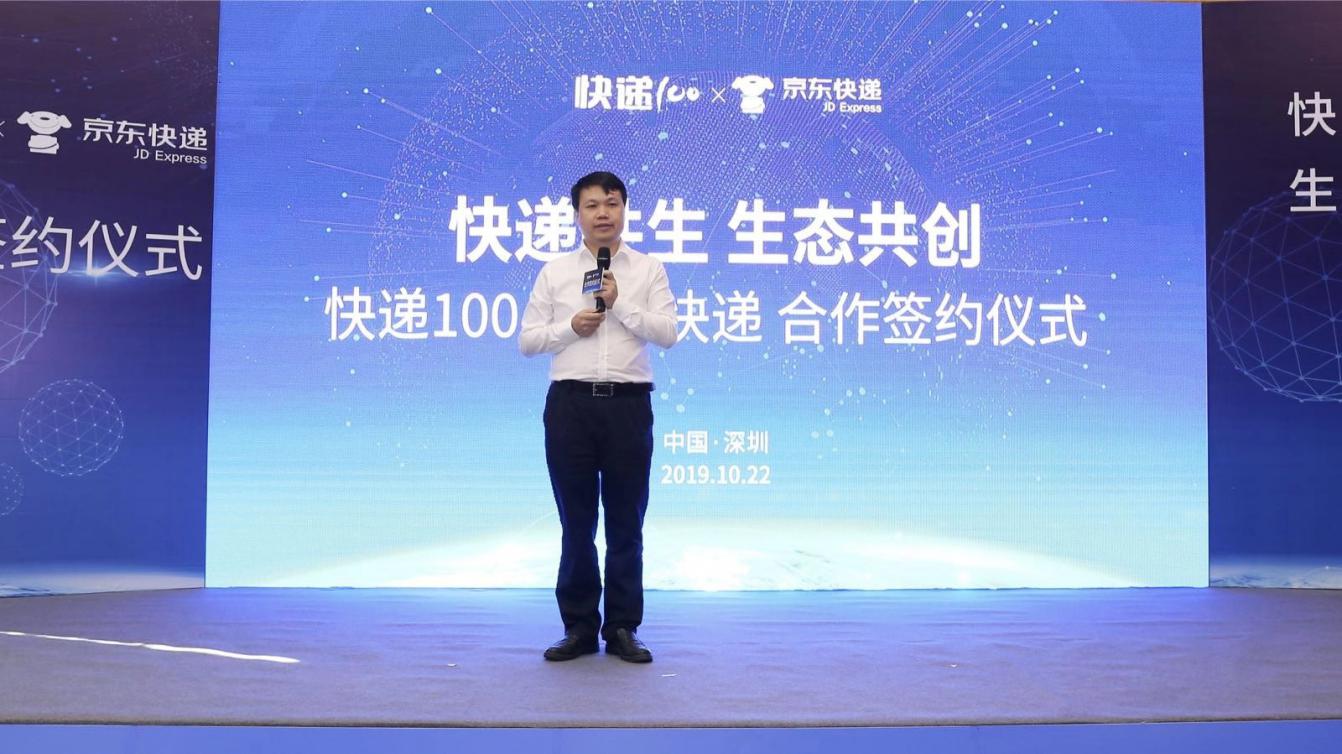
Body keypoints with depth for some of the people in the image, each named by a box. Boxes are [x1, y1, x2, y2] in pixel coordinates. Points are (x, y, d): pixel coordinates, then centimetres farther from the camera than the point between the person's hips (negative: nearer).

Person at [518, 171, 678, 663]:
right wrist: (571, 326, -10)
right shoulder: (554, 272, 8)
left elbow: (668, 334, -5)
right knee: (577, 522, 7)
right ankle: (579, 627, 18)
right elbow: (527, 341, 5)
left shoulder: (649, 270, 6)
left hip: (628, 404, 0)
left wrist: (620, 303, -13)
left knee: (625, 523, 6)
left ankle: (622, 628, 17)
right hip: (570, 404, 1)